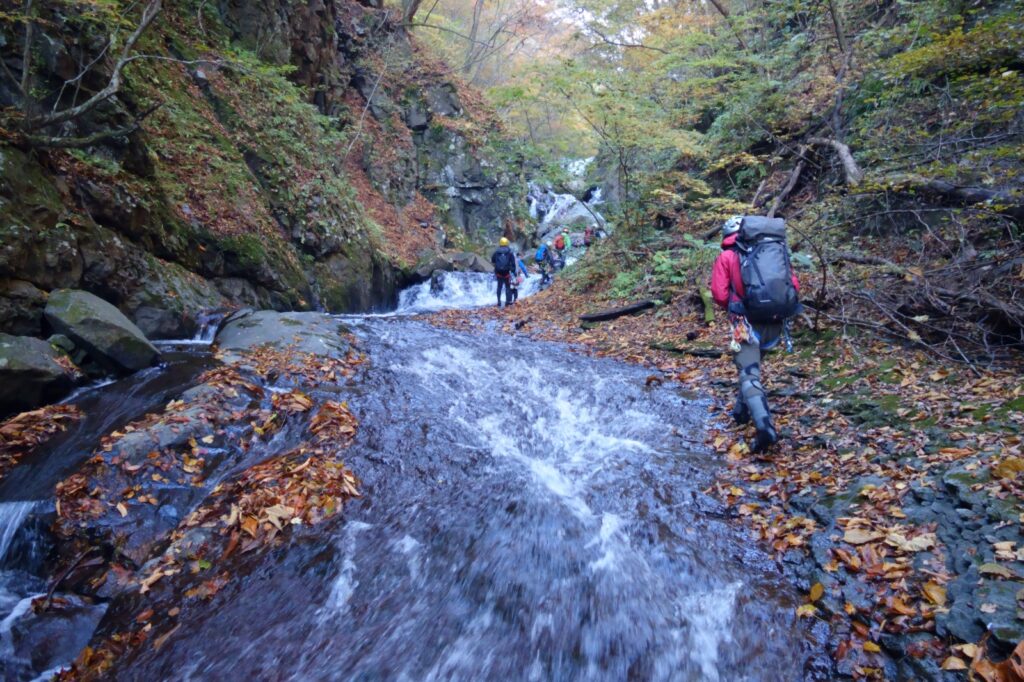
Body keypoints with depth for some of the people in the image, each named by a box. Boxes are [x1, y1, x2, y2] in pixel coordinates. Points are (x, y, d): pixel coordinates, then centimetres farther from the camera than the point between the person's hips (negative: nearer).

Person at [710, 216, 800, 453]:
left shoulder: (727, 256, 2)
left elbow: (719, 294, -5)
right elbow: (794, 284, 7)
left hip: (747, 322, -5)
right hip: (775, 322, 5)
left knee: (749, 375, -6)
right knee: (752, 365, 25)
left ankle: (765, 427, -23)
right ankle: (742, 411, 36)